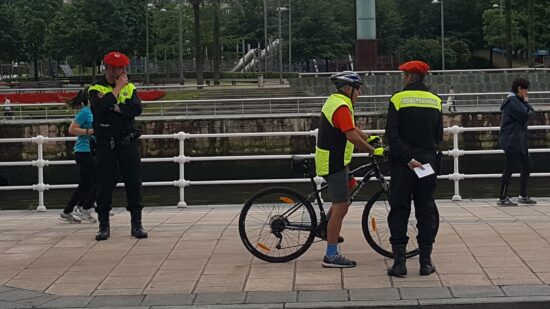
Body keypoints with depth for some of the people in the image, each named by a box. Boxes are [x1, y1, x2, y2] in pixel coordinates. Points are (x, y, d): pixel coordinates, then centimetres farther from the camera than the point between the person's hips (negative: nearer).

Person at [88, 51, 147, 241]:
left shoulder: (130, 87, 10)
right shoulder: (95, 89, 0)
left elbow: (137, 109, -7)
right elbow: (101, 107, -21)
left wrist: (114, 107, -13)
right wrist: (118, 87, -12)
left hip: (128, 143, 2)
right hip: (105, 145, -2)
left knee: (134, 183, 1)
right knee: (104, 185, 0)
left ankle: (136, 225, 8)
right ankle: (104, 226, 10)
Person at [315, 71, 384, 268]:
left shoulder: (334, 102, 14)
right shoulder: (341, 107, -19)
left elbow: (352, 127, 26)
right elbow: (352, 136, -28)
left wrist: (368, 139, 22)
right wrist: (374, 151, -22)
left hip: (332, 160, 11)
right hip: (333, 162, -11)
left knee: (351, 187, 27)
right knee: (340, 207, -8)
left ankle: (326, 228, 28)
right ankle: (331, 256, -5)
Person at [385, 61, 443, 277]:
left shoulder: (398, 99, -6)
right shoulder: (435, 101, 6)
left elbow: (392, 135, -16)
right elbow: (439, 136, 10)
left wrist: (408, 158, -16)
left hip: (403, 164, -3)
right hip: (429, 161, 3)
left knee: (399, 211, 4)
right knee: (426, 211, 9)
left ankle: (399, 262, -1)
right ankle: (426, 262, 8)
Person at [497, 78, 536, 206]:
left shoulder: (517, 101, 17)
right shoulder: (512, 101, -16)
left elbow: (531, 113, 18)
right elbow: (526, 115, -18)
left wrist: (526, 104, 0)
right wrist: (527, 103, -5)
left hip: (519, 141, 11)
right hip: (512, 141, -11)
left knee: (527, 165, 13)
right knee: (510, 168, -5)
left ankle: (523, 196, 21)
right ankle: (502, 198, 2)